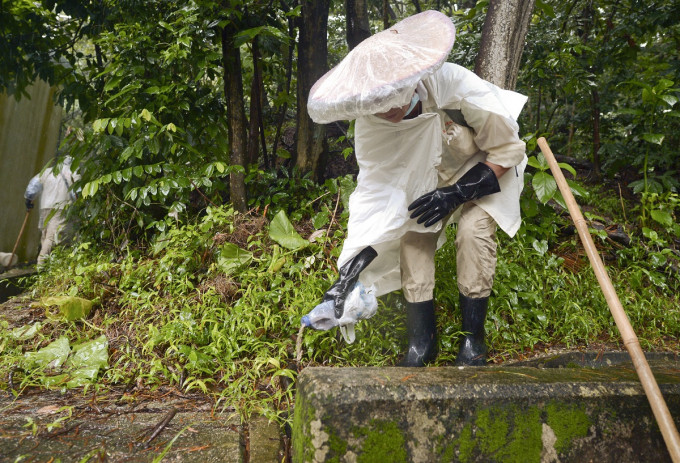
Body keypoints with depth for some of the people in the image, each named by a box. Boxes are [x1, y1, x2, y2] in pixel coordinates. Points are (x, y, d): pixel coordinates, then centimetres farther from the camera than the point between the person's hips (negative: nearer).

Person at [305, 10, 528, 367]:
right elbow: (376, 193, -23)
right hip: (428, 179, 4)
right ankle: (422, 341, 0)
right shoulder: (369, 123, -24)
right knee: (411, 231, -15)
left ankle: (473, 339, -7)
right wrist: (354, 266, -31)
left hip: (485, 172, -3)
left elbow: (509, 150, -23)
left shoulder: (456, 87, -36)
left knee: (473, 228, -26)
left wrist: (457, 194, -31)